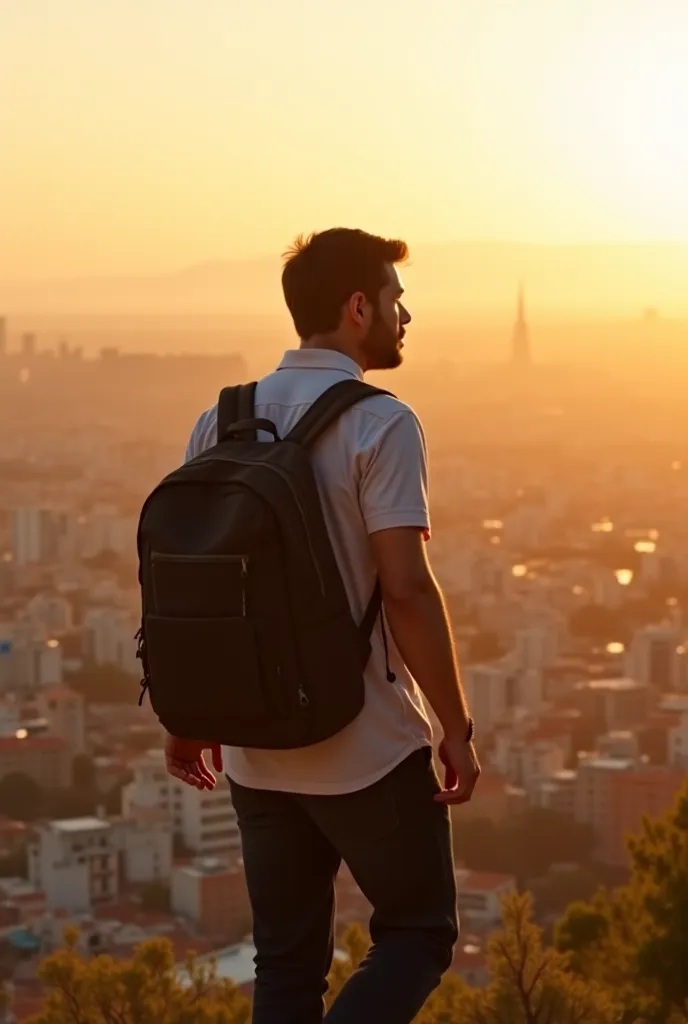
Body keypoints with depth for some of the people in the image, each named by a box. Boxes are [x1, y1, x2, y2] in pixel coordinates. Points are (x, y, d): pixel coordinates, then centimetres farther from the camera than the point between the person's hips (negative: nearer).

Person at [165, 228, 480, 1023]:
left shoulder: (221, 422, 5)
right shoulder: (380, 425, -13)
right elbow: (406, 588, -19)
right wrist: (457, 727, -10)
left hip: (257, 749, 6)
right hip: (370, 749, -5)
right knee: (418, 935, 10)